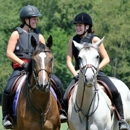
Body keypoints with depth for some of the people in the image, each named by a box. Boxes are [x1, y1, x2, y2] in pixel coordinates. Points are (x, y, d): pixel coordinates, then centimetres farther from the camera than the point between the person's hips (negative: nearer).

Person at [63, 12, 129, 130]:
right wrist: (75, 74, -9)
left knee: (114, 91, -24)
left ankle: (122, 120, -10)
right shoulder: (72, 41, 7)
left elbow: (106, 59, -2)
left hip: (96, 73, -3)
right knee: (66, 98, -15)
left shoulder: (94, 39, -2)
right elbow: (69, 61, 6)